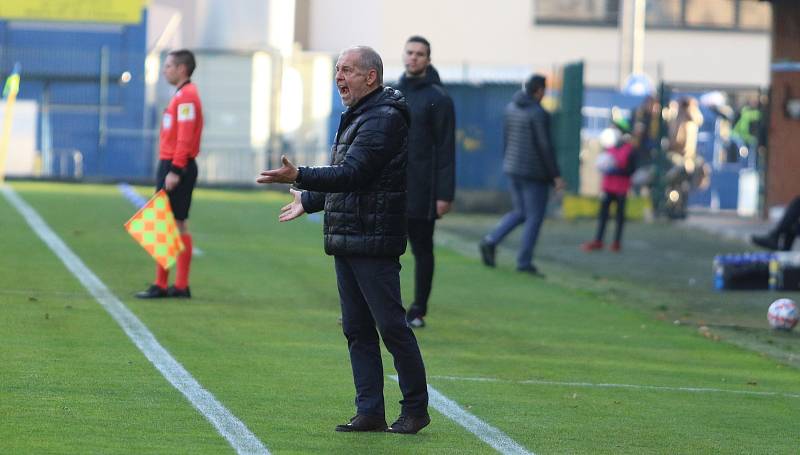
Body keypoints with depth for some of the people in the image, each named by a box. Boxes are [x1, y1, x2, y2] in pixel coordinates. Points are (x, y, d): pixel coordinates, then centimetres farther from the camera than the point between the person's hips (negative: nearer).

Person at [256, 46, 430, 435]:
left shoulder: (384, 120, -13)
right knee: (357, 330, 8)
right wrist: (308, 201, 40)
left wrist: (299, 177, -29)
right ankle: (370, 413, 10)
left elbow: (352, 174, -22)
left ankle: (415, 409, 2)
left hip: (374, 242, -10)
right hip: (346, 242, 10)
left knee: (391, 326, -6)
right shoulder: (357, 117, 19)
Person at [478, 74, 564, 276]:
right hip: (534, 172, -7)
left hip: (513, 168, 8)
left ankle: (491, 241, 1)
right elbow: (545, 146, -18)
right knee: (535, 217, 3)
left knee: (520, 213, 18)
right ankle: (524, 262, 4)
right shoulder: (539, 113, -17)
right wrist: (556, 176, -13)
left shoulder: (511, 108, 6)